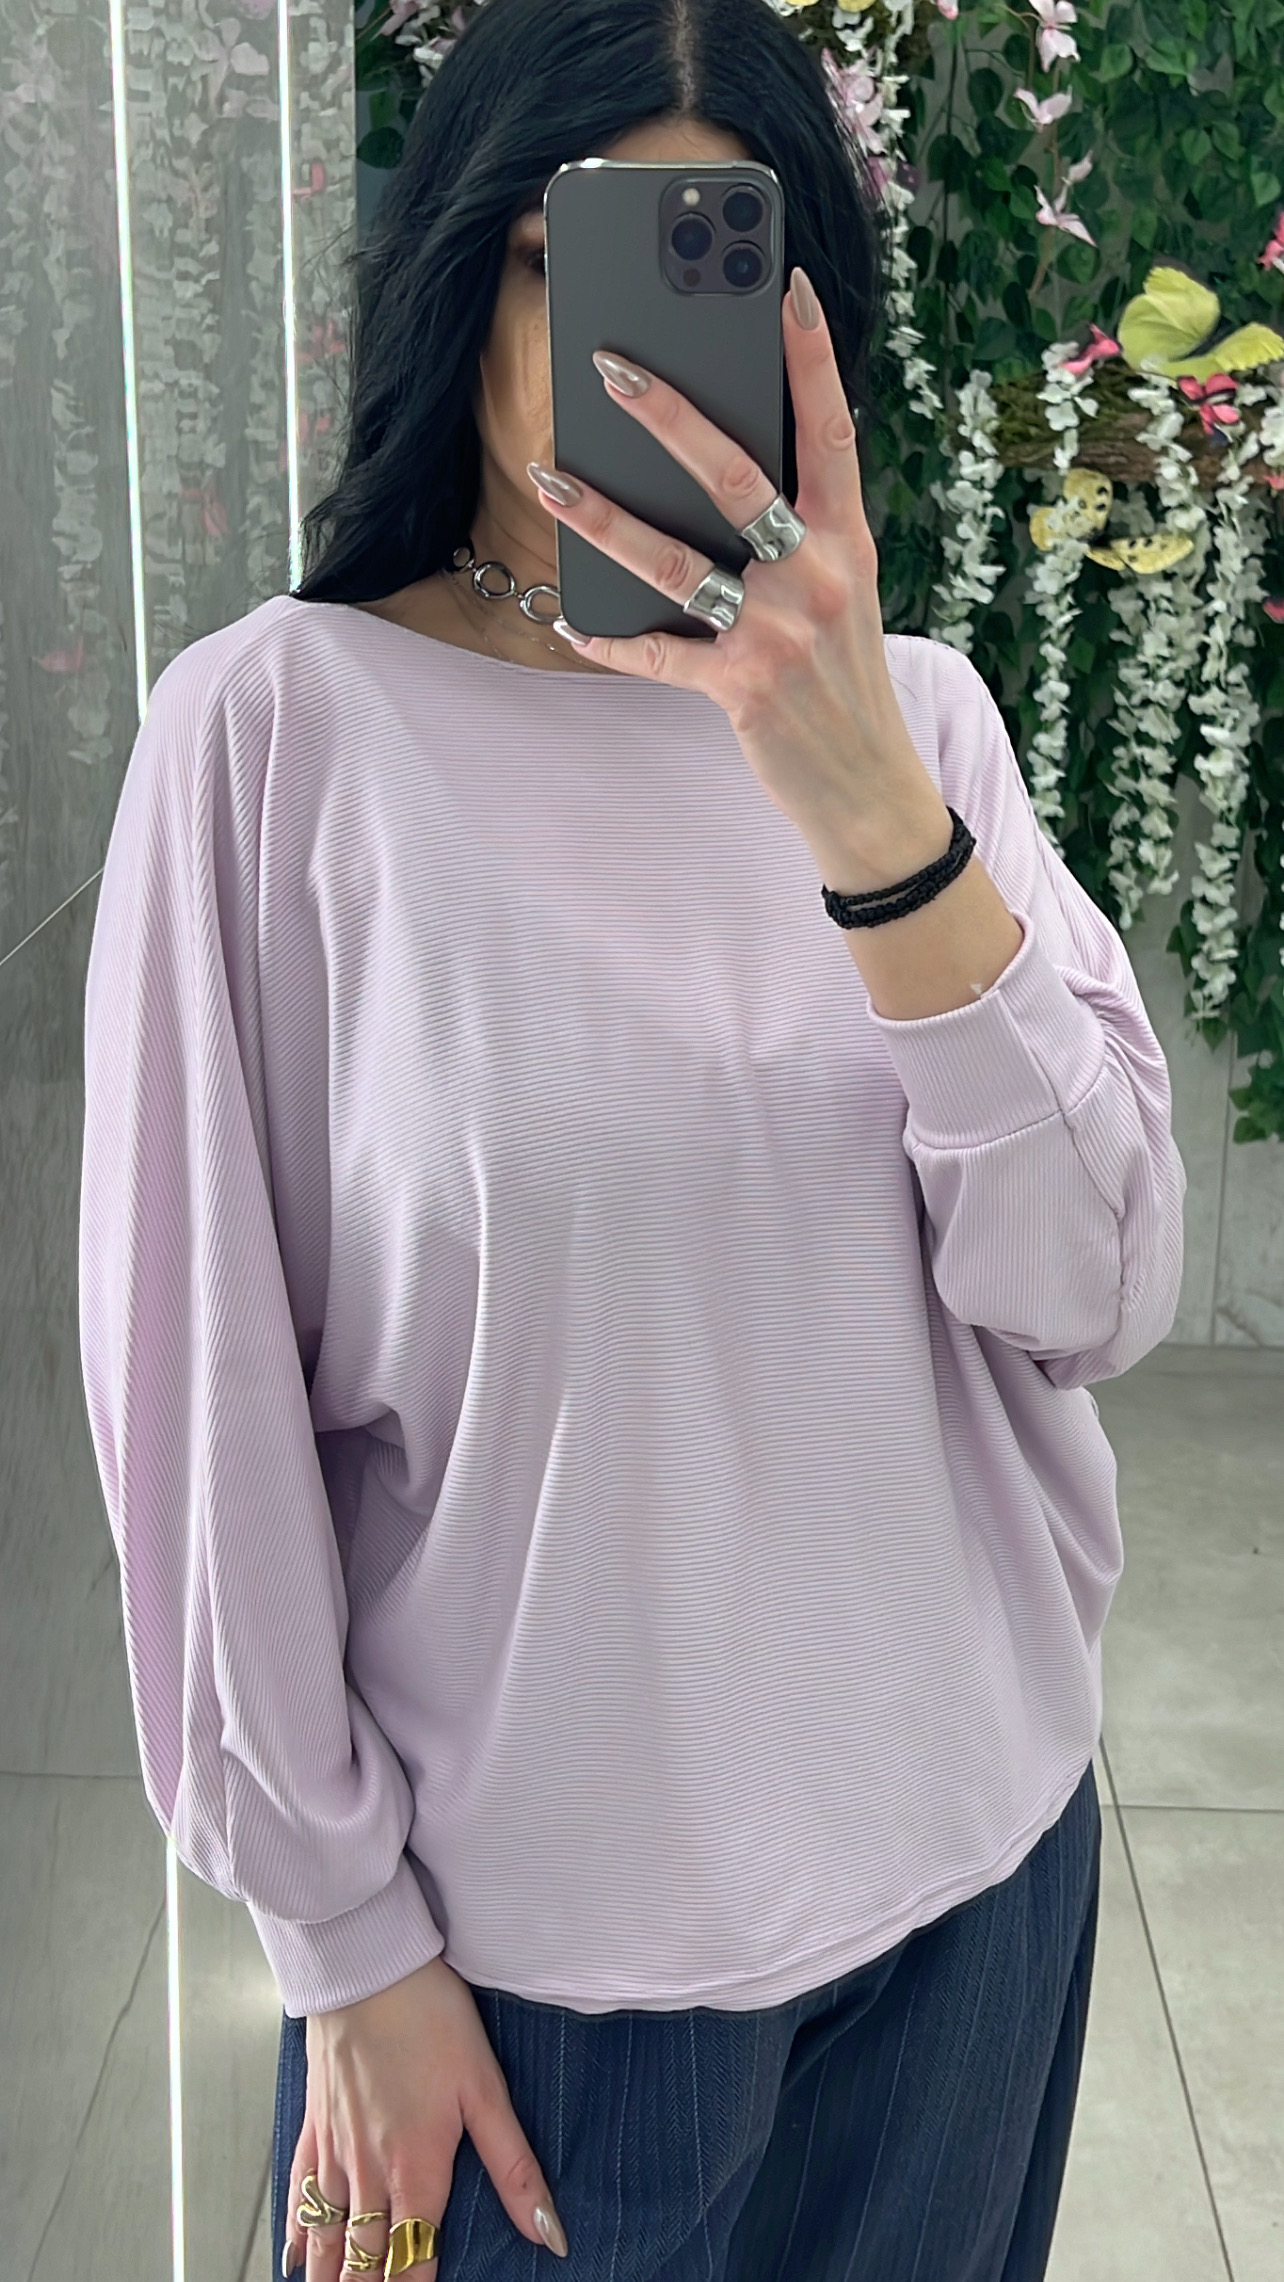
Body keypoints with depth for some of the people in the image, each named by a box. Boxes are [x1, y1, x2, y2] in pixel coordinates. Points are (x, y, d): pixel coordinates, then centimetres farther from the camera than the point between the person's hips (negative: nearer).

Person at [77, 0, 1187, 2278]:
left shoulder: (915, 714, -1)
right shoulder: (281, 725, -12)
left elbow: (1100, 1294, -11)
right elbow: (200, 1379, -9)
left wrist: (869, 805, -25)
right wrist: (345, 1940, -6)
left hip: (969, 1855, 4)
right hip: (526, 1925, -3)